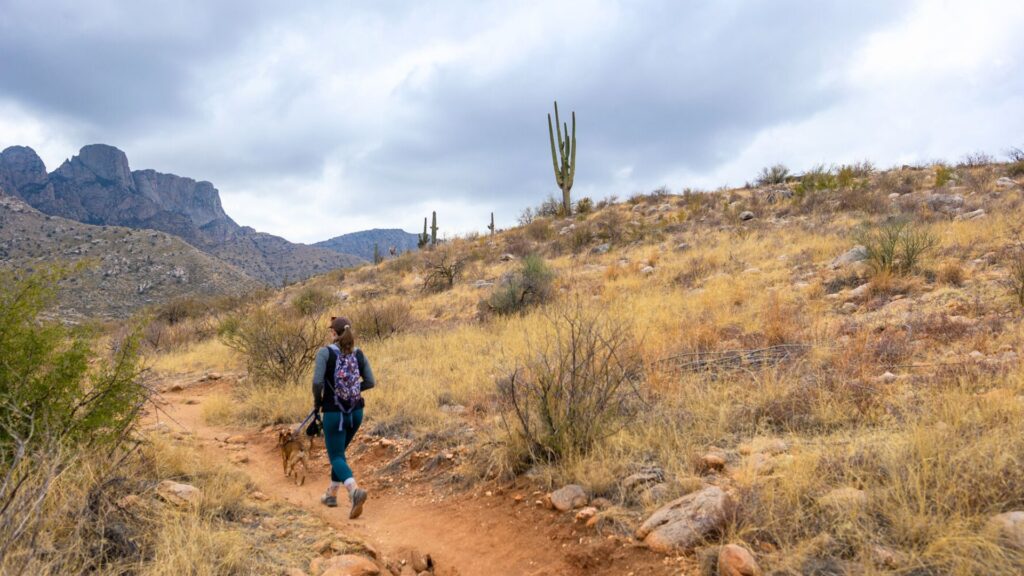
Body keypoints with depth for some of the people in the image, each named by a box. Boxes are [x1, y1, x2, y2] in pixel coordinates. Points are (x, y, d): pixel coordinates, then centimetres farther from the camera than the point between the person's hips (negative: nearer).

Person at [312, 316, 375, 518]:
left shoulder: (325, 352, -11)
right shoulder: (358, 353, 1)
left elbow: (317, 382, -19)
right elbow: (370, 382, 2)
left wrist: (317, 401, -2)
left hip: (334, 413, -5)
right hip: (356, 412, 5)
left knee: (336, 456, 0)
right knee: (338, 451, 24)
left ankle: (355, 490, -24)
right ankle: (331, 493, 32)